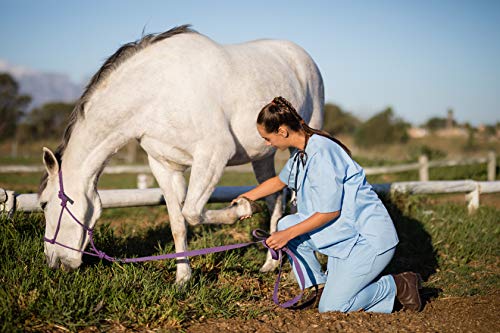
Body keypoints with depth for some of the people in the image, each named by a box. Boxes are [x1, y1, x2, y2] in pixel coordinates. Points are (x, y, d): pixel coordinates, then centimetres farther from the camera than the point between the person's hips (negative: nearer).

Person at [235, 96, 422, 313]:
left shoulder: (321, 153, -22)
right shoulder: (301, 152, 7)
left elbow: (330, 212, -21)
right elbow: (280, 180, 28)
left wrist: (288, 235, -16)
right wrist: (247, 197, 31)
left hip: (371, 238, -9)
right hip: (346, 233, 9)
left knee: (330, 309, -9)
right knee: (286, 223, 0)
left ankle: (399, 286, 4)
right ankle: (317, 284, 10)